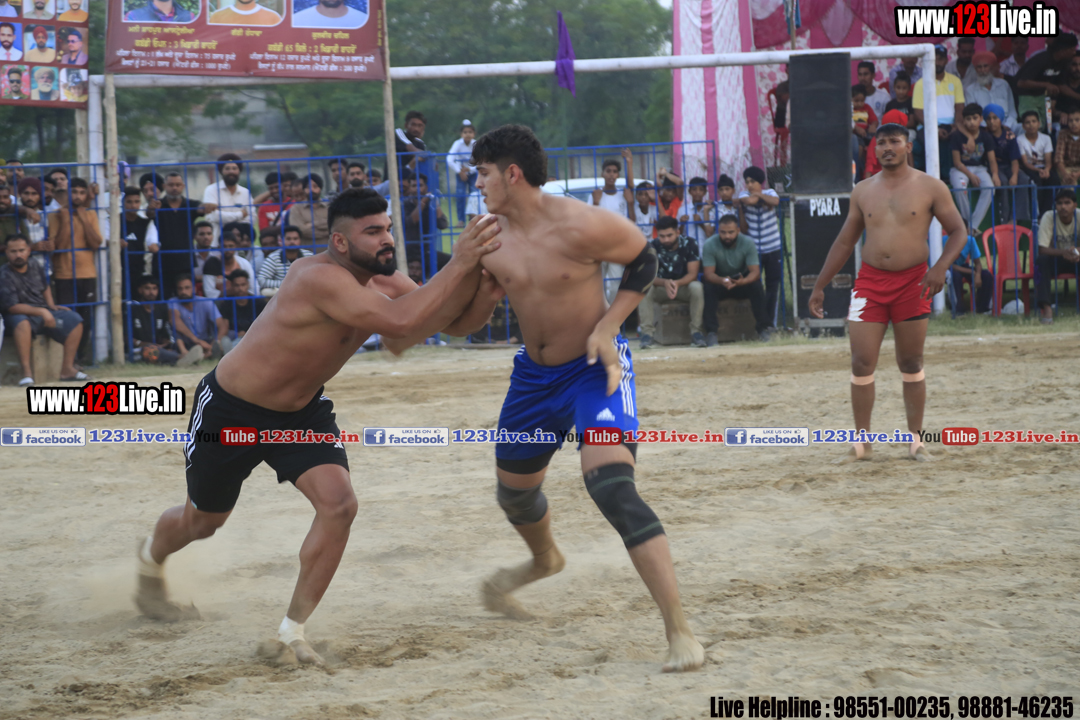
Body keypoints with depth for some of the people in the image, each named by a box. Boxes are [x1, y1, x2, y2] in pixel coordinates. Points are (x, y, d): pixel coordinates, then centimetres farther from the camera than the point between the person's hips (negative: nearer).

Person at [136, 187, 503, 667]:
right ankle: (151, 559, 54)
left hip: (301, 411, 6)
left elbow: (456, 322, -13)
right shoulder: (320, 279, -37)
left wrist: (481, 284, -34)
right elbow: (400, 323, -48)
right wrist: (459, 264, -47)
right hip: (230, 411, -6)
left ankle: (293, 629, -1)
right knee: (204, 520, 16)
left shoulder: (385, 284, -11)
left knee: (339, 505, -16)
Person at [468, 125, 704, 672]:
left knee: (611, 486, -27)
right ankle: (545, 559, 62)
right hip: (535, 374, 7)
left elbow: (644, 261, -7)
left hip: (595, 368, -7)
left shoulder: (578, 226, -22)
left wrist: (608, 325, -17)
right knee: (513, 486, 23)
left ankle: (680, 631, -28)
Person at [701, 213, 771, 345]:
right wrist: (722, 280, -48)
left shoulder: (748, 243, -15)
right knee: (708, 288, -33)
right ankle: (711, 332, -30)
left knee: (756, 286, -30)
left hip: (742, 281, 1)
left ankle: (762, 329, -21)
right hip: (719, 281, -1)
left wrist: (742, 282, -45)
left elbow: (755, 272, -21)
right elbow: (709, 274, -24)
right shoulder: (709, 245, -17)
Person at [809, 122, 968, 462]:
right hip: (870, 281, 2)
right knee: (862, 363, -6)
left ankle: (915, 440, 12)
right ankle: (862, 442, 2)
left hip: (912, 282, -2)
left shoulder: (930, 188, -1)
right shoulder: (863, 191, 8)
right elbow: (844, 243, 15)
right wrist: (820, 287, 13)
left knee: (911, 364, 4)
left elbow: (958, 231, 0)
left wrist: (941, 267, -17)